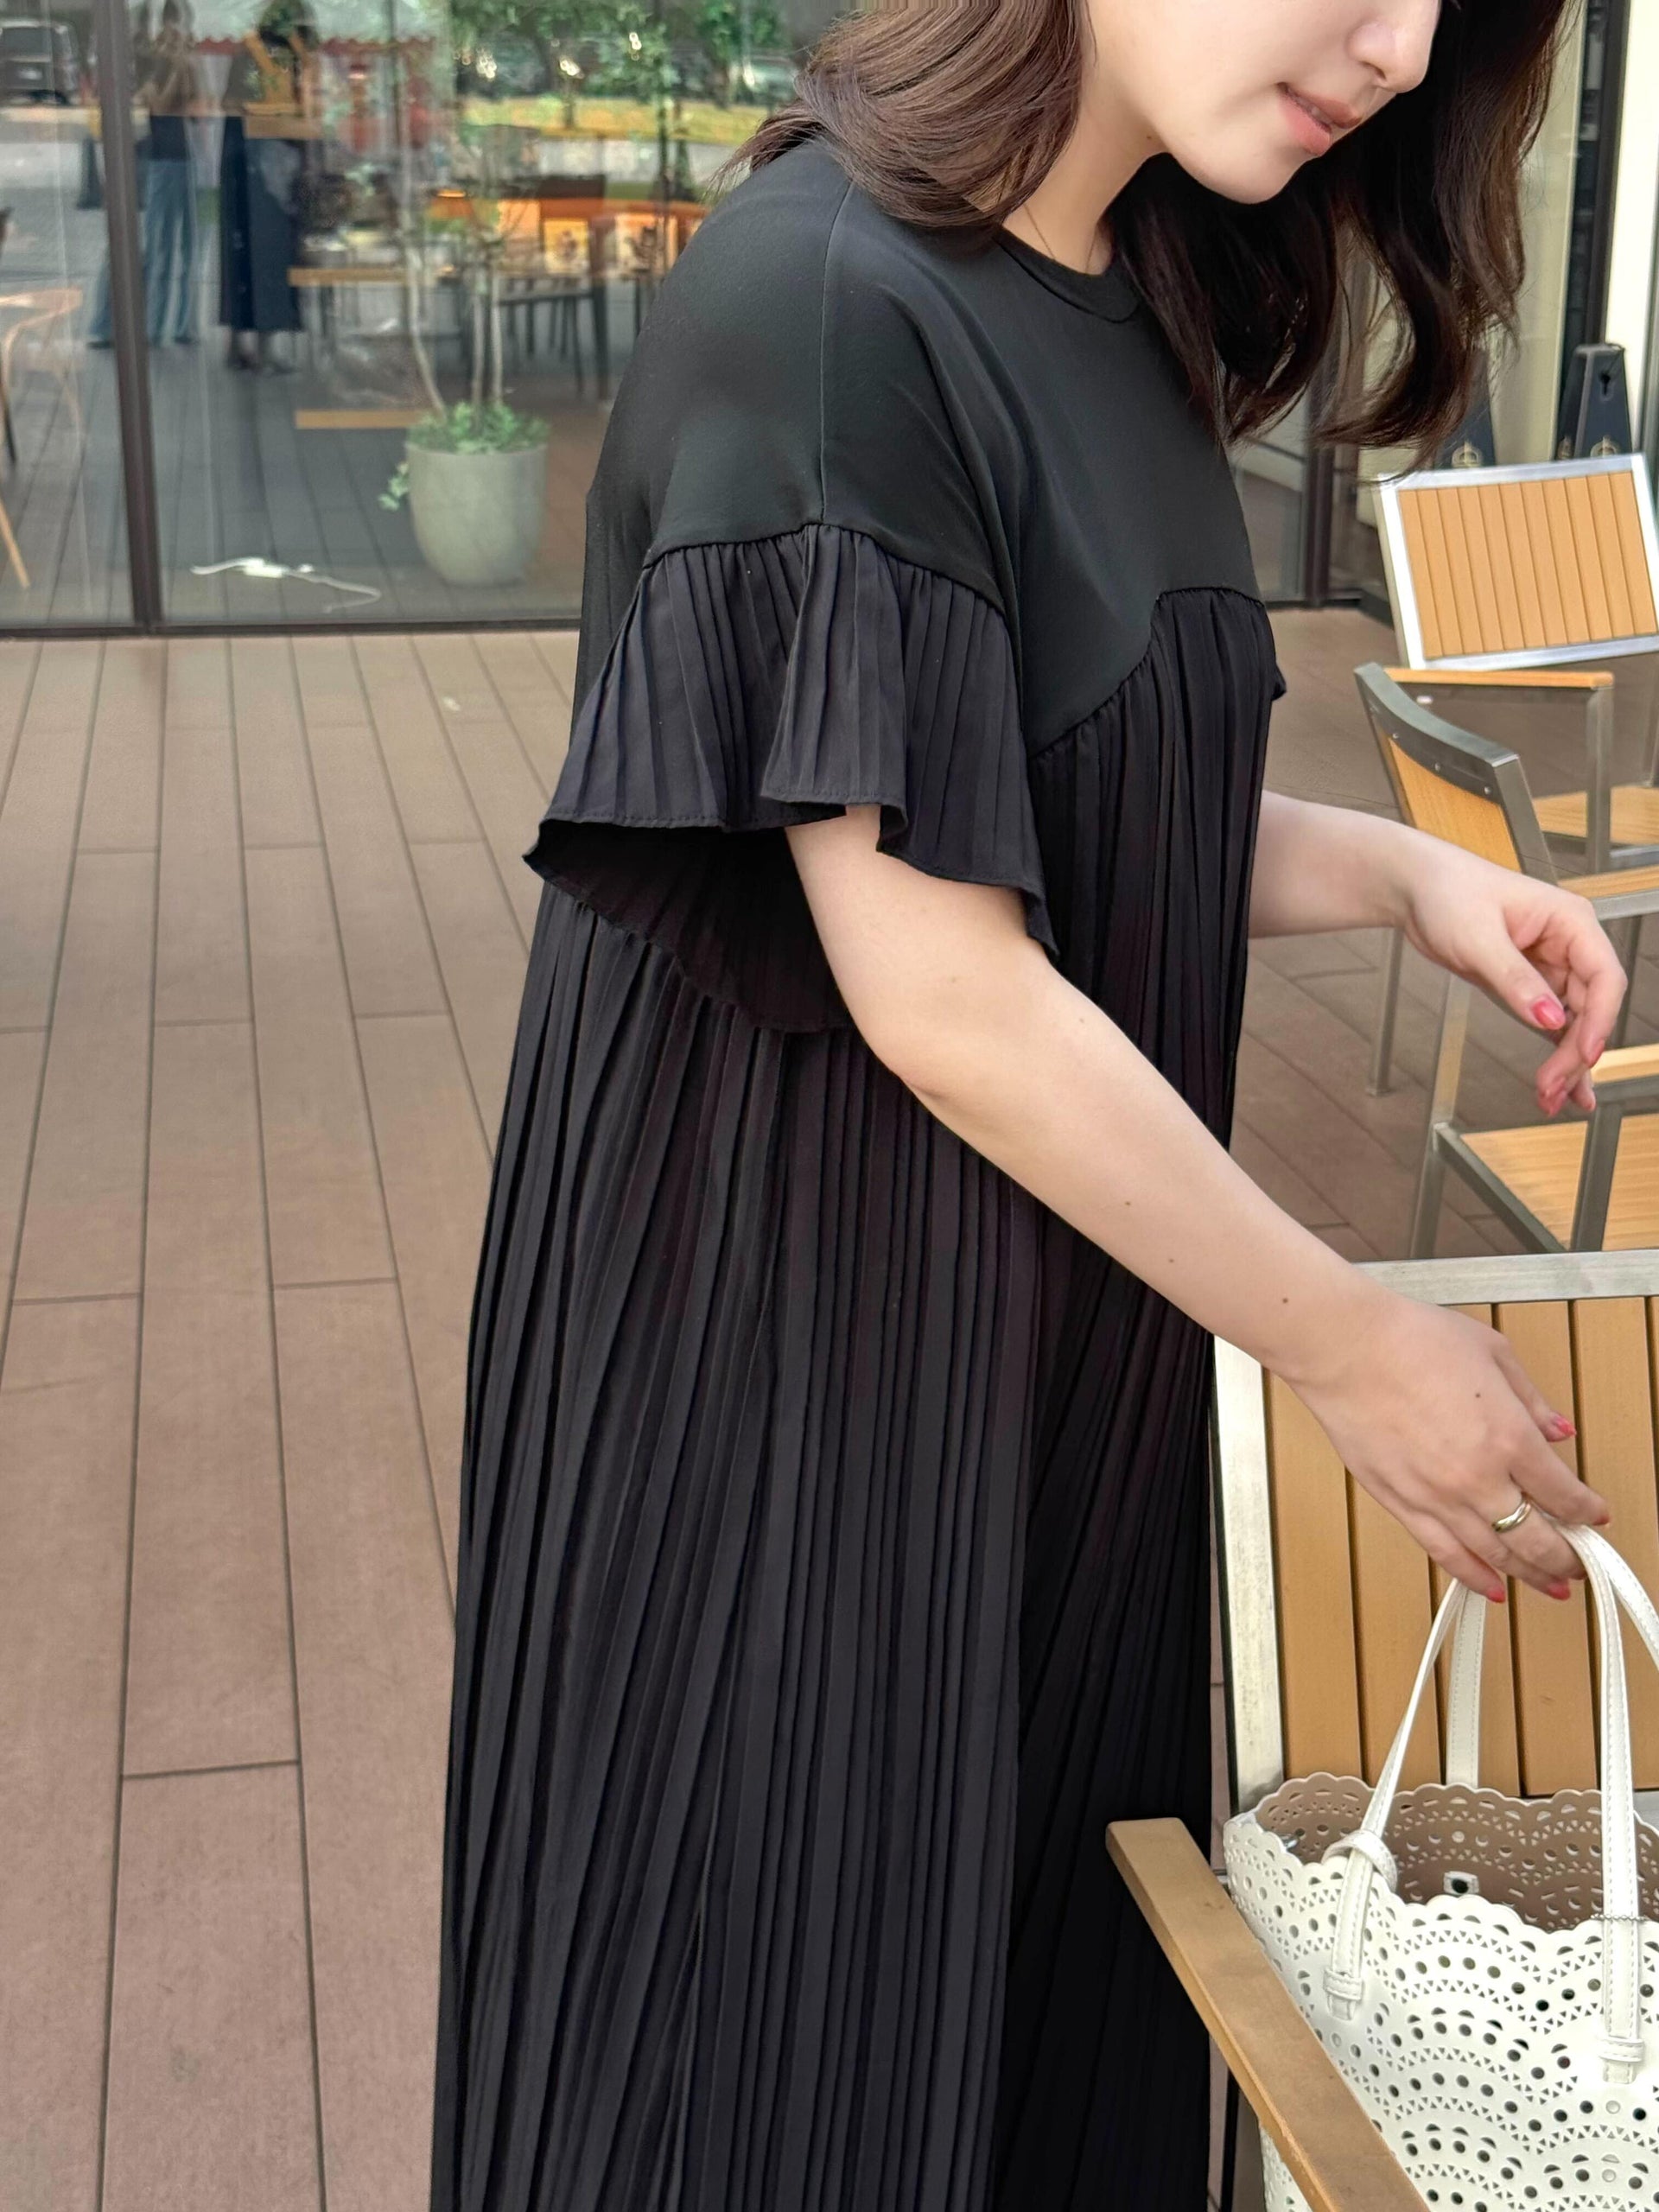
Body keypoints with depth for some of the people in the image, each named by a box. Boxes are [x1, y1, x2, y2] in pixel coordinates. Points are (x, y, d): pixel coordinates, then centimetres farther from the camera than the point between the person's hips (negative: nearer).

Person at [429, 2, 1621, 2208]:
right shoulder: (824, 304, -21)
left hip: (1060, 1313, 8)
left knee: (1051, 1956, 20)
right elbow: (935, 988, -22)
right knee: (787, 1983, 10)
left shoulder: (1127, 315, 5)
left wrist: (1403, 874, -3)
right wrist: (1347, 1344, -13)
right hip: (793, 1317, -7)